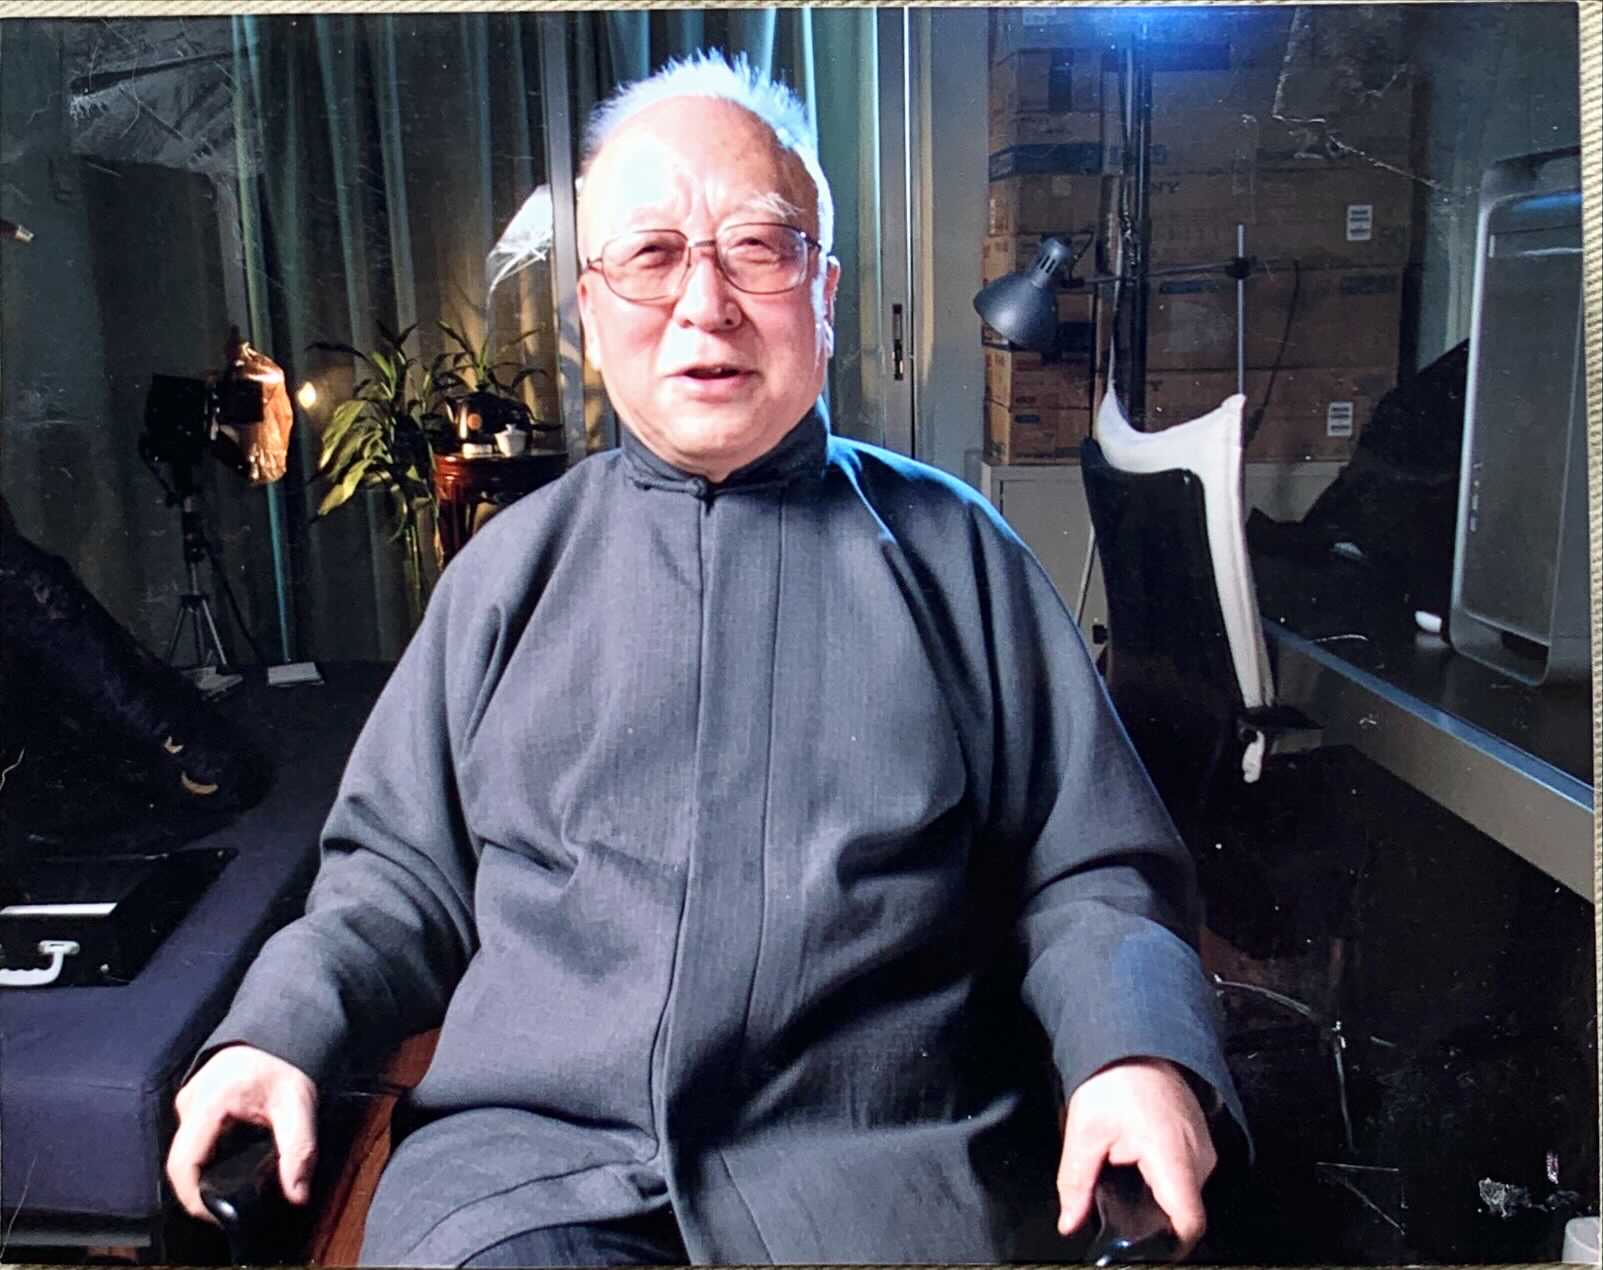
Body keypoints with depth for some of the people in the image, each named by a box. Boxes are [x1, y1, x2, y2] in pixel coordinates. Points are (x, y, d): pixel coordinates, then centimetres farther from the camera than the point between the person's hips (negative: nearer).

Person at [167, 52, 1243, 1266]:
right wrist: (279, 1030, -2)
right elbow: (403, 874, 15)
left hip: (887, 1160, 1)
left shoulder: (954, 549, 6)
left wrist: (1139, 1051, -11)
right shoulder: (514, 563, 11)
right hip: (527, 1145, 0)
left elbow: (1091, 879, 7)